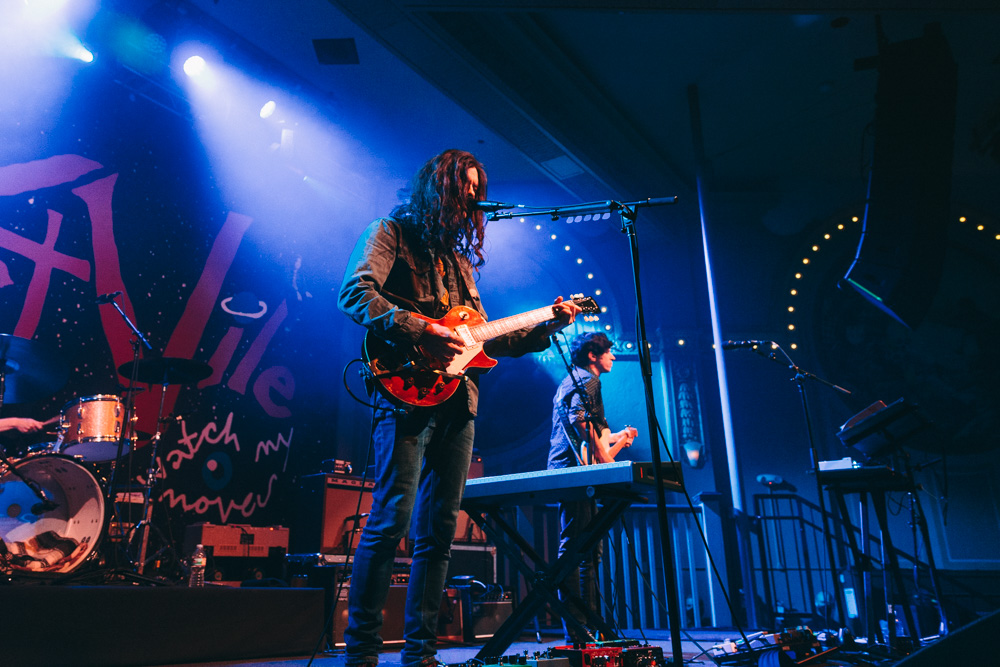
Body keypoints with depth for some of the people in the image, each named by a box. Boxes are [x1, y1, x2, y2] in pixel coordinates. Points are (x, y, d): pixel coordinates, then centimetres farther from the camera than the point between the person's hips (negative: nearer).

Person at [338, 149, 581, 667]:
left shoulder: (460, 258, 27)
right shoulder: (393, 232, 6)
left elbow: (482, 338, 23)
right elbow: (355, 292, -11)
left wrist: (546, 328, 15)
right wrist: (419, 330, -20)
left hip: (458, 403, 7)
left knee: (439, 530, 6)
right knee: (392, 518, -13)